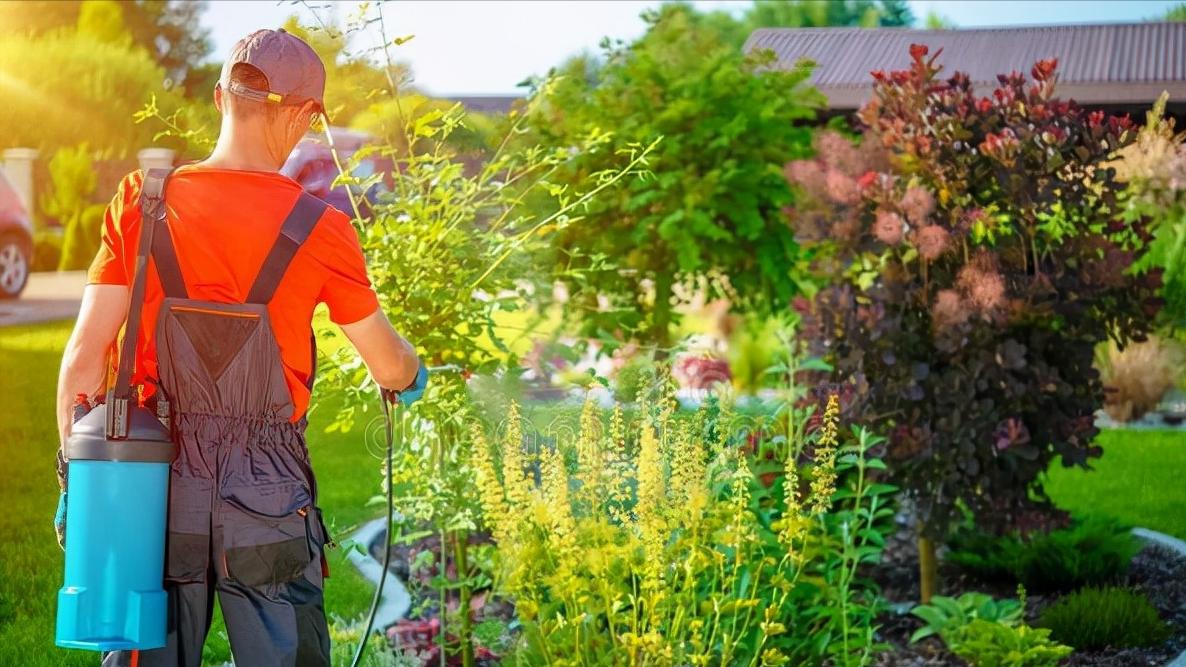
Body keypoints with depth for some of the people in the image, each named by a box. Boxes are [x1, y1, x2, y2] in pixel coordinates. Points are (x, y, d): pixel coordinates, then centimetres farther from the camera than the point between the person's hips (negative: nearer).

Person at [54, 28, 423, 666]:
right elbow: (388, 364, 3)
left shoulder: (140, 203, -3)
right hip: (270, 503, -2)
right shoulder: (318, 228, -8)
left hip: (159, 491, 3)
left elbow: (85, 356, -3)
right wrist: (413, 376, 27)